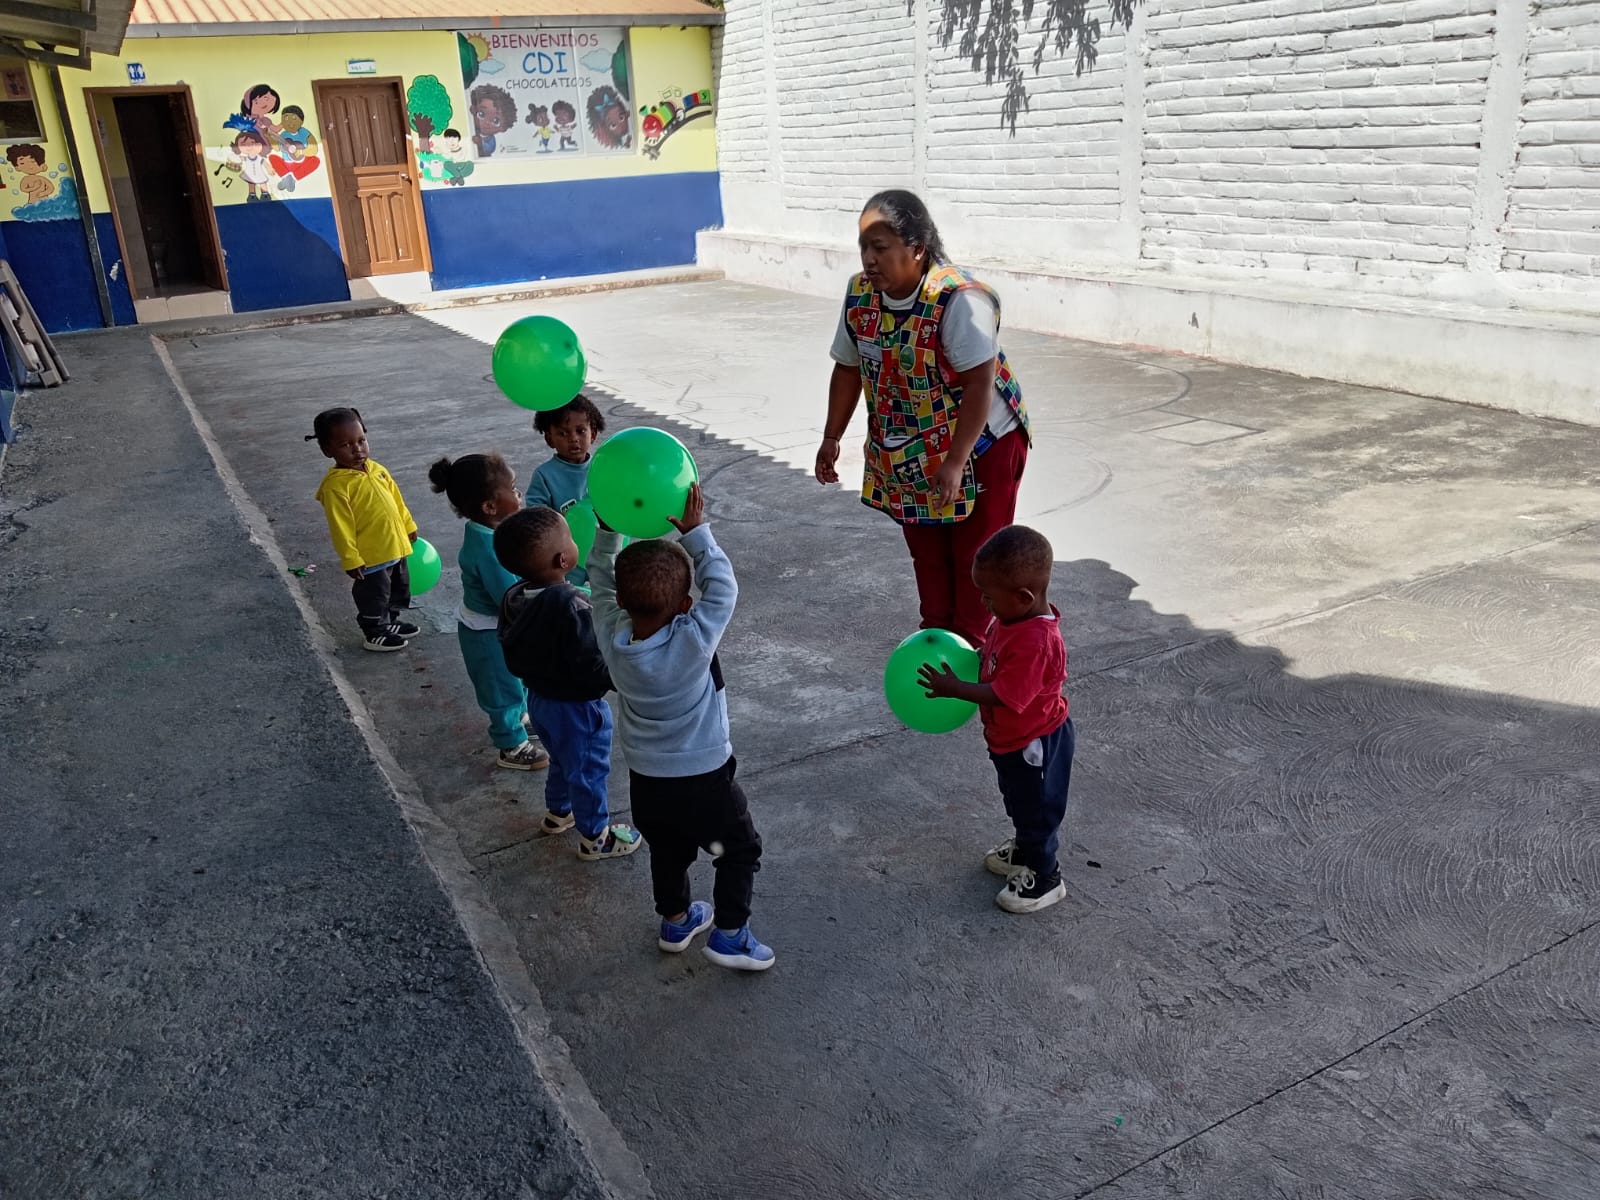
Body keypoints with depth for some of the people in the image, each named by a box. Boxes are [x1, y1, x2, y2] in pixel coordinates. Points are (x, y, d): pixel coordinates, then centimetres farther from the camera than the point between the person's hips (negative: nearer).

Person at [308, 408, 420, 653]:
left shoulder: (376, 469, 1)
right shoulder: (335, 485, -21)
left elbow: (396, 500, 12)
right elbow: (341, 527, -20)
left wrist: (409, 527, 17)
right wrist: (351, 559, -19)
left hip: (395, 547, 8)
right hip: (370, 556, -8)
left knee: (399, 589, 24)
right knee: (374, 595, 9)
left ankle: (390, 621, 44)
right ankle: (373, 633, 28)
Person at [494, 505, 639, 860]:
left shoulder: (515, 598, -8)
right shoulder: (571, 607, -34)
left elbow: (513, 655, 4)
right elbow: (592, 669, -30)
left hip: (539, 698, 8)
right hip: (576, 708, -8)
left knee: (563, 760, 31)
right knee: (589, 771, 14)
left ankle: (558, 812, 52)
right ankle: (595, 837, 32)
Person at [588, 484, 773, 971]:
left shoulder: (612, 637, -17)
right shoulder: (693, 642, -30)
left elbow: (600, 578, -2)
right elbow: (723, 587, -19)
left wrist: (609, 526, -5)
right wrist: (695, 530, -18)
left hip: (645, 781, 5)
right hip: (704, 779, -5)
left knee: (668, 852, 28)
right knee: (740, 850, 20)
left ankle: (675, 921, 47)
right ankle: (730, 935, 25)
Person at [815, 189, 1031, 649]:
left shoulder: (959, 300, -29)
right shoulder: (859, 294, -7)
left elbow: (979, 384, -29)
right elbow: (849, 369, 5)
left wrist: (955, 463, -30)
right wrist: (831, 438, 6)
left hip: (980, 447, -6)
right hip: (909, 455, 6)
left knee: (974, 558, 5)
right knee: (926, 554, 18)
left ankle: (970, 647, 20)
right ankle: (936, 638, 35)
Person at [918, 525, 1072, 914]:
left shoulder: (1034, 644, -38)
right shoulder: (1015, 618, -8)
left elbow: (1003, 696, -34)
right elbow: (995, 658, 10)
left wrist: (953, 687, -26)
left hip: (1034, 744, -9)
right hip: (1012, 738, 9)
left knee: (1036, 808, 13)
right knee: (1018, 800, 30)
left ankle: (1043, 878, 33)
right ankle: (1024, 848, 53)